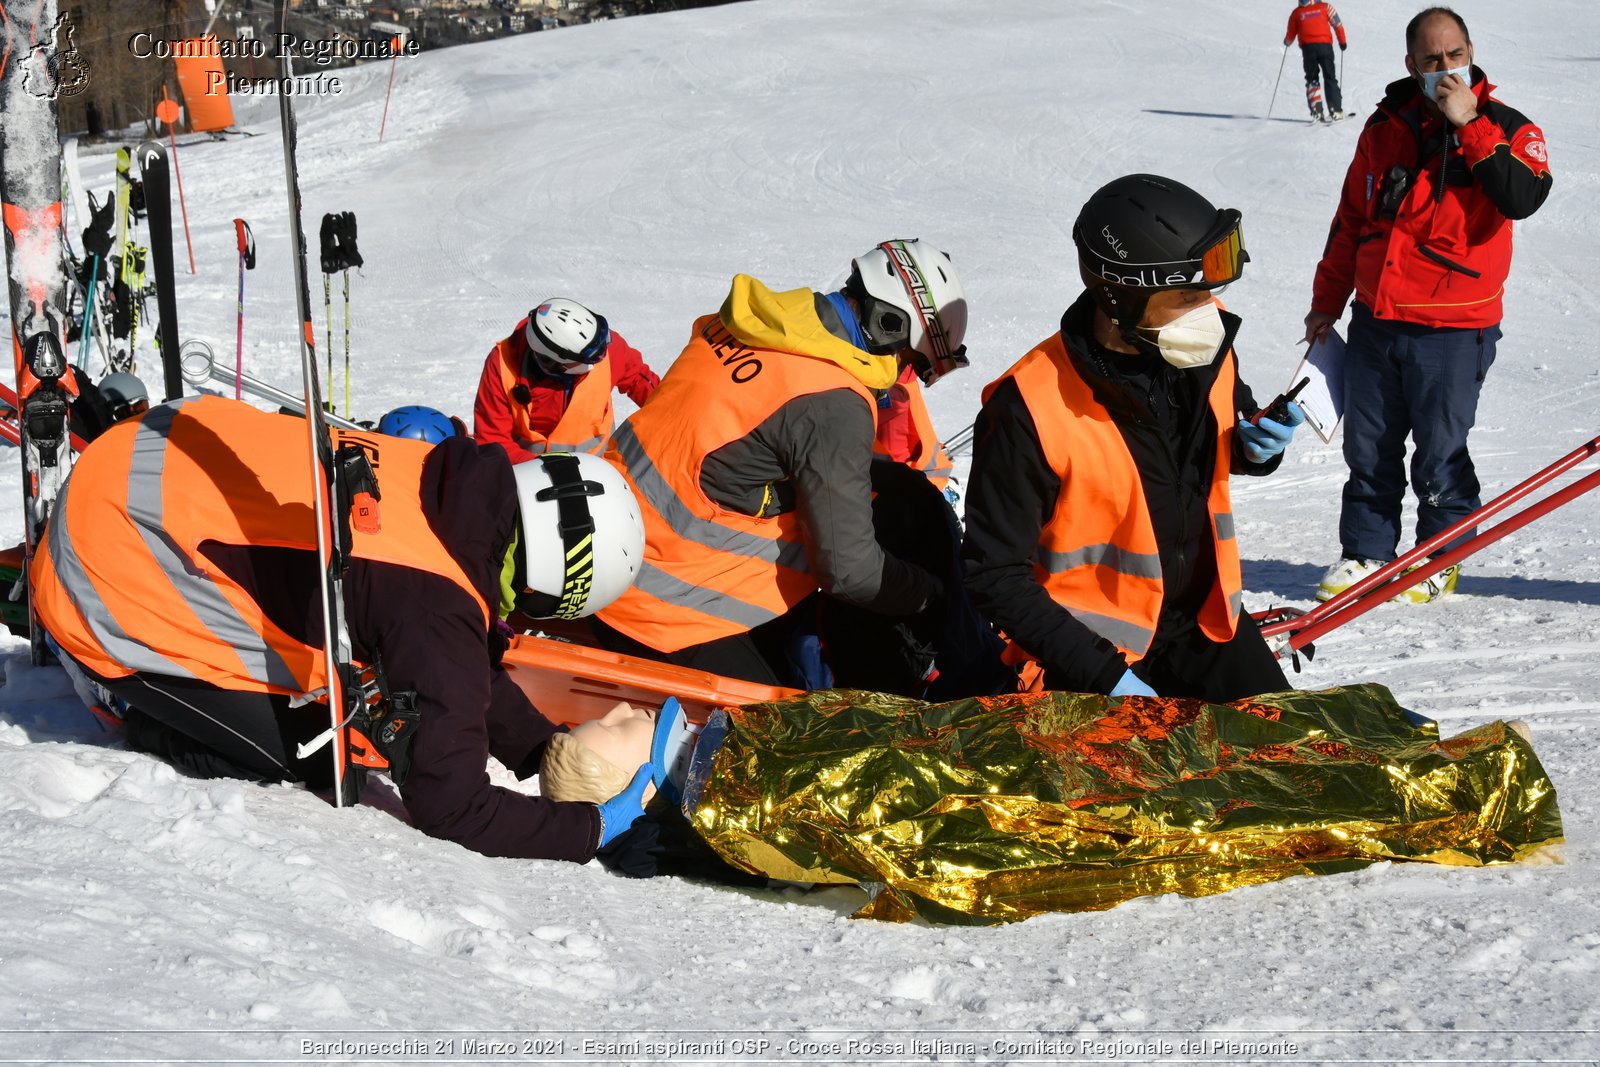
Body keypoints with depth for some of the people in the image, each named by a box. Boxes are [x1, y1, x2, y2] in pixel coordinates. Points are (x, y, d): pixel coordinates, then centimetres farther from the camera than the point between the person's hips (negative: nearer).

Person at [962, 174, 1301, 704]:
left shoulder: (1206, 352, -6)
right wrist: (1105, 675, -24)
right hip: (1091, 644, -5)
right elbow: (995, 576, -19)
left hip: (1206, 619, 5)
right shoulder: (1030, 410, -24)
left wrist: (1257, 446, -6)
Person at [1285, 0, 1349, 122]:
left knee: (1312, 79, 12)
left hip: (1308, 47, 0)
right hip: (1325, 45, 0)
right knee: (1330, 78, 9)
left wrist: (1287, 42, 36)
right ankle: (1336, 110, -1)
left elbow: (1290, 35, 14)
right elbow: (1337, 25, 4)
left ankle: (1317, 111, -3)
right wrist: (1342, 42, 15)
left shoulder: (1296, 13, 11)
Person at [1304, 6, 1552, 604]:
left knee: (1440, 454, 1)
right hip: (1375, 320, 4)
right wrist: (1326, 300, 17)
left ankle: (1441, 560, 18)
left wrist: (1470, 125, -24)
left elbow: (1523, 198, -24)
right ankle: (1365, 552, 24)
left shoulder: (1505, 128, -4)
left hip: (1453, 329, -4)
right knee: (1368, 448, 10)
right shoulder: (1386, 127, 6)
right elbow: (1351, 219, 16)